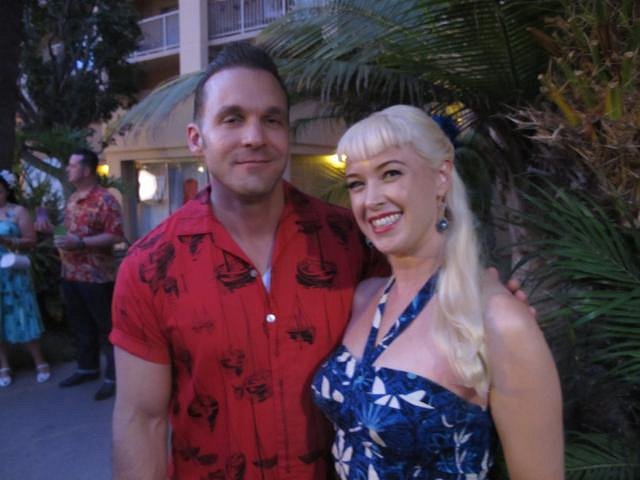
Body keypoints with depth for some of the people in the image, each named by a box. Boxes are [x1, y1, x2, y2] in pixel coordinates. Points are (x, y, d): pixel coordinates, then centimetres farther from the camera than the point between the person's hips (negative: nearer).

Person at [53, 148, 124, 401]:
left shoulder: (104, 199, -14)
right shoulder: (72, 198, 12)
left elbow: (116, 235, -19)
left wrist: (80, 243, -23)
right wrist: (62, 241, 4)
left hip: (97, 276, -8)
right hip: (70, 274, 8)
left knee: (106, 327, 1)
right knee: (81, 325, 19)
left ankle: (113, 376, 10)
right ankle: (87, 367, 34)